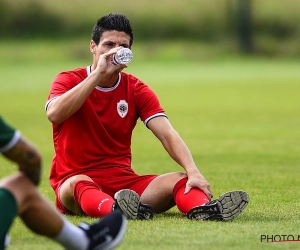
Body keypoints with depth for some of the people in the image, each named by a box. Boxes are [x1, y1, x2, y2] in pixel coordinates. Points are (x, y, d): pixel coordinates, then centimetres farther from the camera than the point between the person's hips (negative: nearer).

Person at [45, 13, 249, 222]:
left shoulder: (137, 90, 7)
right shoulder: (69, 81, -1)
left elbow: (168, 134, -7)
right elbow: (54, 114, -24)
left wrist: (193, 172, -25)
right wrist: (98, 73, -23)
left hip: (124, 183, 4)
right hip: (75, 179, -4)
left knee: (181, 179, -21)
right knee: (78, 184, -39)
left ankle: (202, 208, -55)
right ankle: (116, 211, -72)